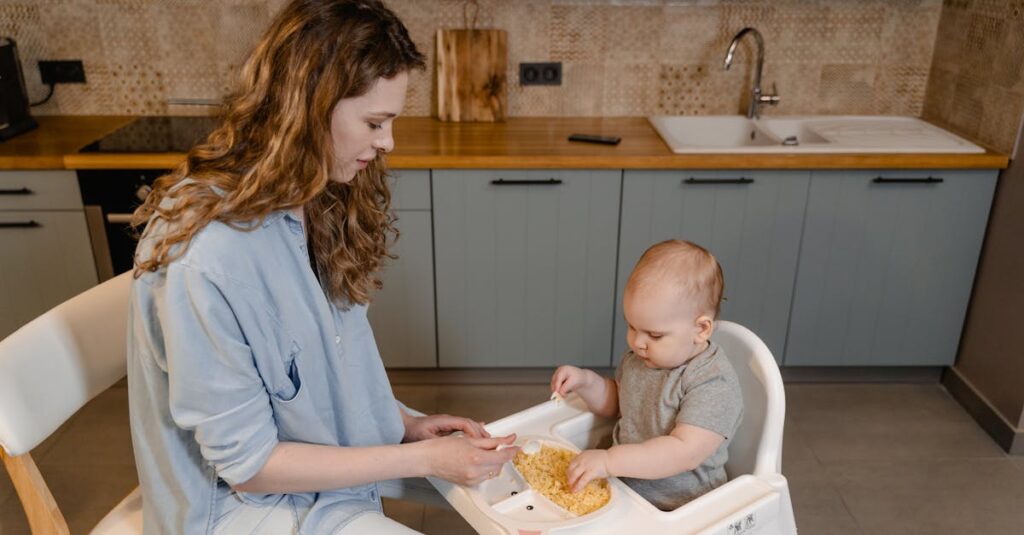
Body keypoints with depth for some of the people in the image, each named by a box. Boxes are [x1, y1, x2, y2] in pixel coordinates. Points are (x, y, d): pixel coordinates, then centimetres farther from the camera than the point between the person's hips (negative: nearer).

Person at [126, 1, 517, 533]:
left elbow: (326, 361, 5)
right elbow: (247, 462, -23)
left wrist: (405, 423, -8)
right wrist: (422, 458, -23)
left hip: (330, 447, 7)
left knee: (504, 472, 7)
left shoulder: (314, 202, -7)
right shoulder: (203, 256, -31)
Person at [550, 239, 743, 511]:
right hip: (621, 484, 7)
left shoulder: (715, 385, -19)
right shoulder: (640, 357, 4)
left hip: (673, 511, -6)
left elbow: (685, 452, -29)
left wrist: (609, 461, -33)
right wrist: (586, 381, 2)